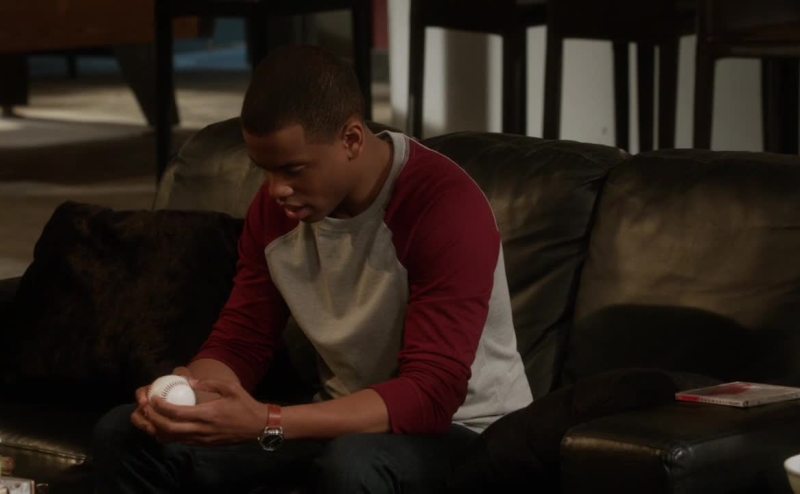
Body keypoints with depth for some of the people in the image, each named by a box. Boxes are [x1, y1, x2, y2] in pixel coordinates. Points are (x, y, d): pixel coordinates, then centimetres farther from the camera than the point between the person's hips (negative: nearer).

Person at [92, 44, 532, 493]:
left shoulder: (446, 208, -25)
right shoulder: (275, 207, -3)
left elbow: (432, 394, -30)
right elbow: (240, 341, 2)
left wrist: (266, 424, -39)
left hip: (461, 426, -6)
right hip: (348, 418, 6)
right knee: (127, 436, -5)